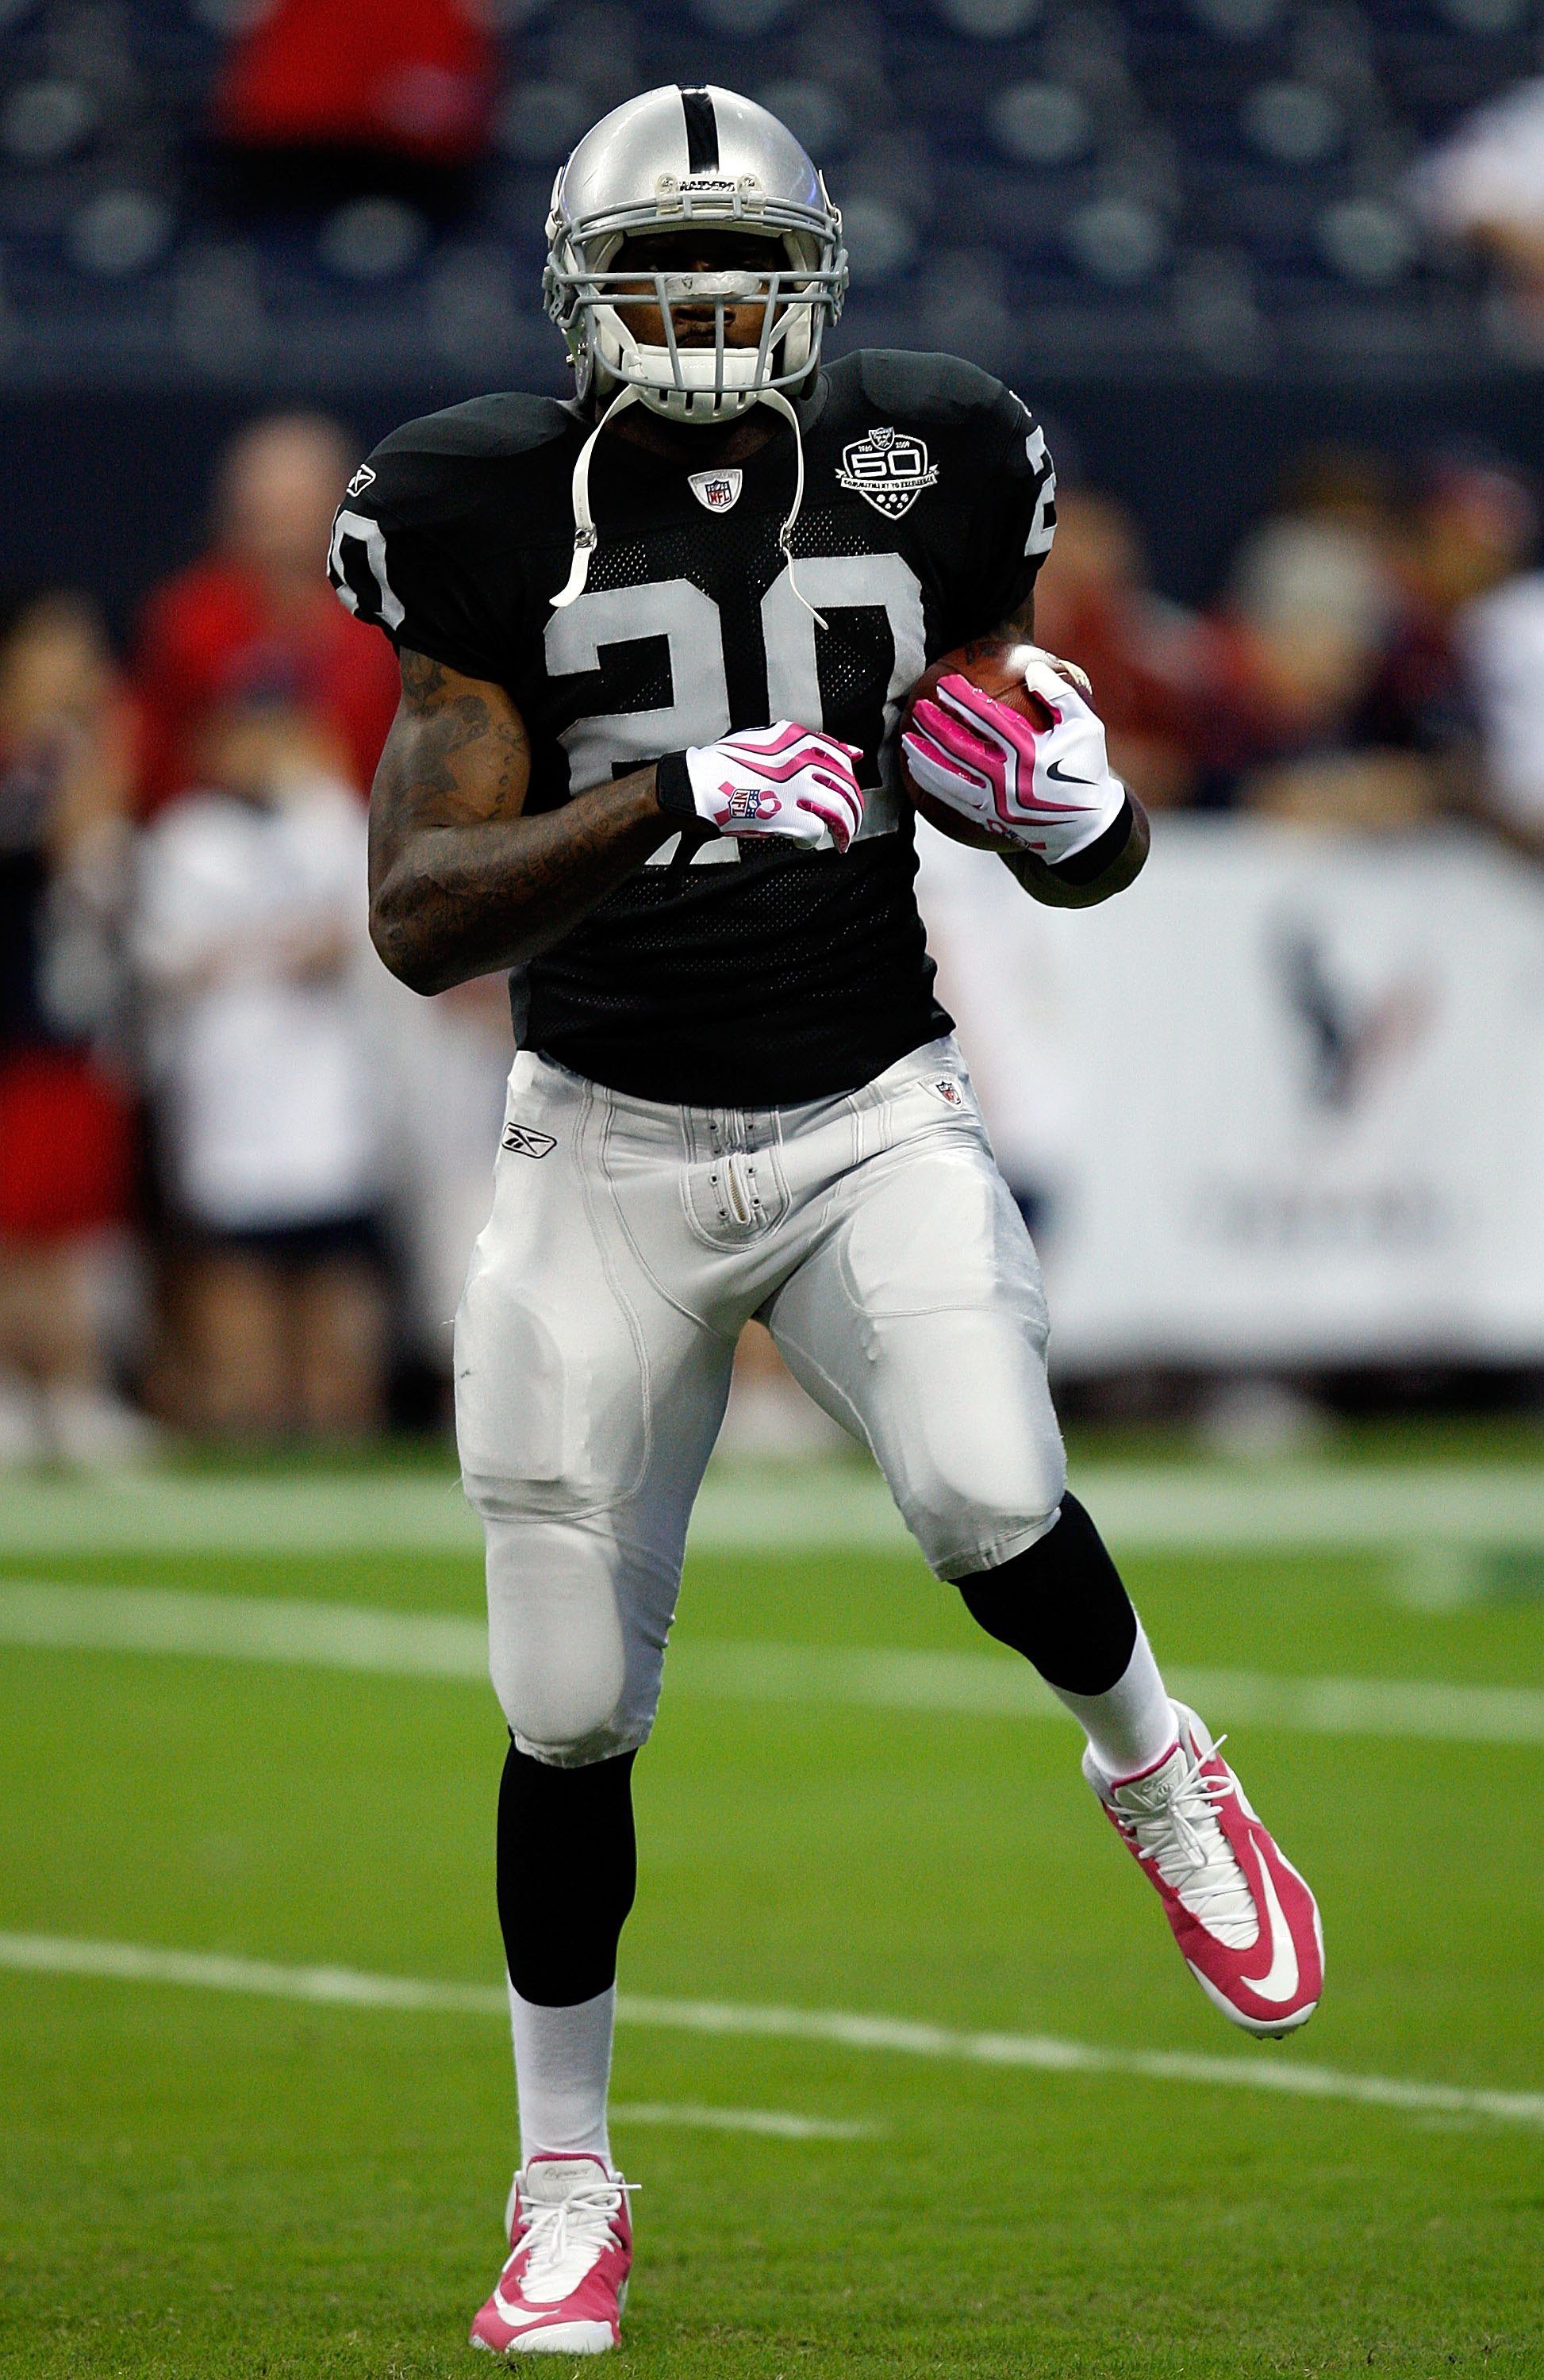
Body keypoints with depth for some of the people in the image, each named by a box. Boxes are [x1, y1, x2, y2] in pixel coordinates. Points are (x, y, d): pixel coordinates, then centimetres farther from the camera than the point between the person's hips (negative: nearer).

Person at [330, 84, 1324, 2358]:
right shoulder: (498, 521, -7)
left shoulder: (914, 481, -2)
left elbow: (1092, 875, 9)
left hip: (873, 1121, 0)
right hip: (608, 1145, 0)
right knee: (571, 1712, 1)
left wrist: (1067, 797, -16)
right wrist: (675, 801, -30)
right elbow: (420, 917, -16)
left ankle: (1152, 1767, 7)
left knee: (988, 1502, -27)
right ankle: (567, 2184, 21)